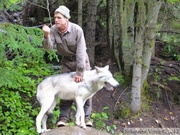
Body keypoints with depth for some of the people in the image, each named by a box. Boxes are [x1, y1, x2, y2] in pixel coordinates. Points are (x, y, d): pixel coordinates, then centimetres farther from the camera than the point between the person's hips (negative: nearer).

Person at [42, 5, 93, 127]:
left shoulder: (77, 30, -27)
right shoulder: (53, 30, -15)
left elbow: (81, 52, -28)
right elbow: (49, 47, -24)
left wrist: (79, 72, -30)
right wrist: (46, 36, -45)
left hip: (81, 59, -3)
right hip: (66, 61, 3)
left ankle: (86, 117, 1)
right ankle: (64, 117, 0)